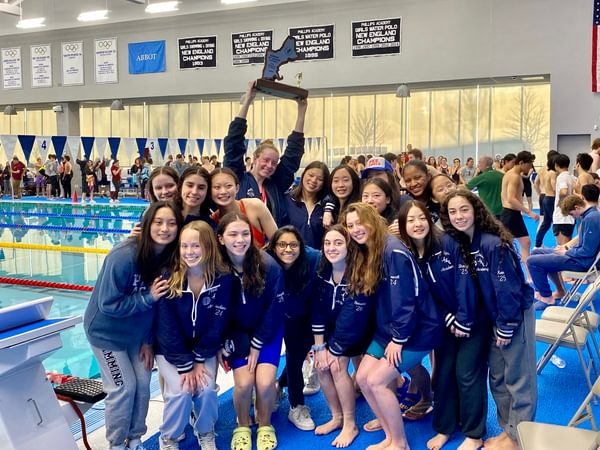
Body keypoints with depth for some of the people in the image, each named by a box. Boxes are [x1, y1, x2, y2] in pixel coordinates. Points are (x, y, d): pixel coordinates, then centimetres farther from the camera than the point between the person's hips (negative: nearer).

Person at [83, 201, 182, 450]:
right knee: (124, 388, 0)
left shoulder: (170, 258, -12)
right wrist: (147, 298, -31)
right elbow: (108, 304, -27)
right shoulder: (123, 256, -31)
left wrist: (148, 341, -2)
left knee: (143, 384, 9)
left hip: (136, 331, 6)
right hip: (107, 331, -6)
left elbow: (159, 304, -3)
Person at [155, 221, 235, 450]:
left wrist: (200, 360, -14)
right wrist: (185, 366, -19)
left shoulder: (223, 278, -16)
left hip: (204, 348, 1)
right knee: (180, 392, -18)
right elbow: (167, 327, -17)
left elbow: (217, 323, -11)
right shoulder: (169, 278, -20)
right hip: (170, 350, -1)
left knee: (207, 389, -16)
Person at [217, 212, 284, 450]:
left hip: (267, 330, -1)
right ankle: (242, 426, 15)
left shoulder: (269, 266, -24)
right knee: (243, 382, -15)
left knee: (265, 381, -16)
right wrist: (224, 342, -14)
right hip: (236, 331, 1)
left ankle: (264, 425, 15)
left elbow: (274, 310, -14)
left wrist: (257, 345, -11)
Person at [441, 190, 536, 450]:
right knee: (497, 377, 16)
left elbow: (507, 287, -23)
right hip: (494, 317, 8)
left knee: (518, 378, 3)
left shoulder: (493, 243, -25)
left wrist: (506, 327, -17)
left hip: (515, 315, -8)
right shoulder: (457, 243, -1)